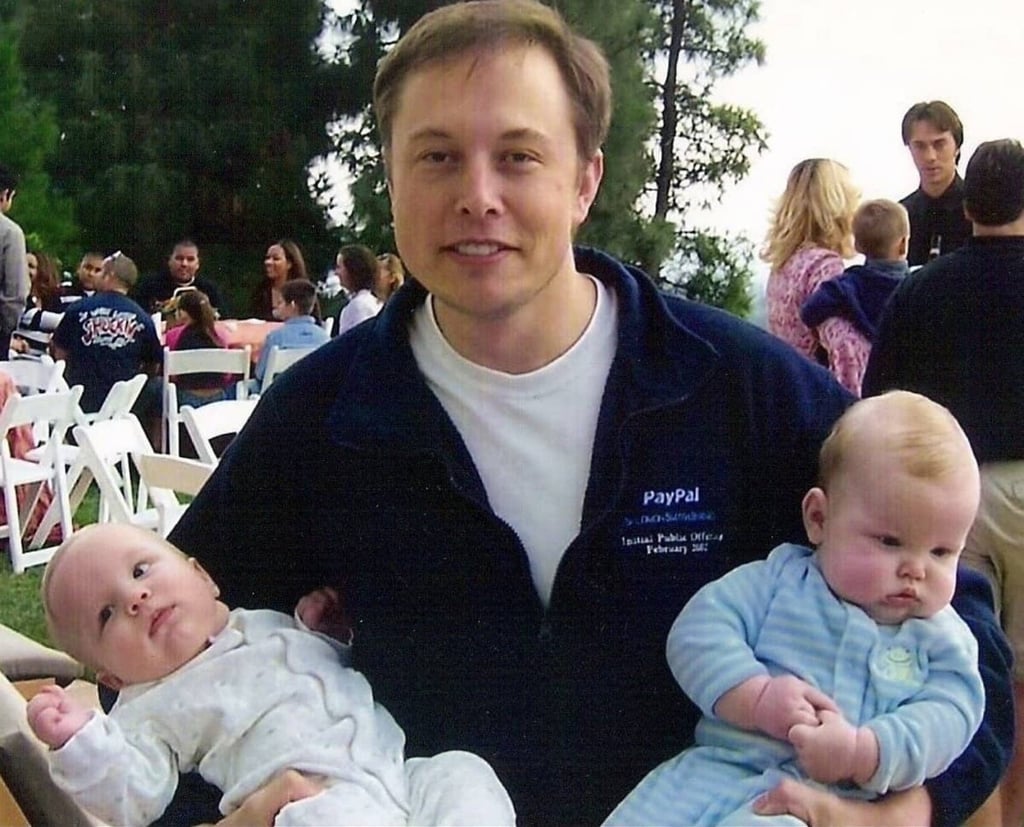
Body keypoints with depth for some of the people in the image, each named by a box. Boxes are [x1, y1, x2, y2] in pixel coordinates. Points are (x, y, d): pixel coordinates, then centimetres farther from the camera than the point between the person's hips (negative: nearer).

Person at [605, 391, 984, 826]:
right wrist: (756, 696, -14)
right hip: (721, 767, 3)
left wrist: (862, 753, -18)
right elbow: (700, 628, 2)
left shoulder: (943, 642, 13)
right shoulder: (779, 579, 11)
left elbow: (947, 714, -1)